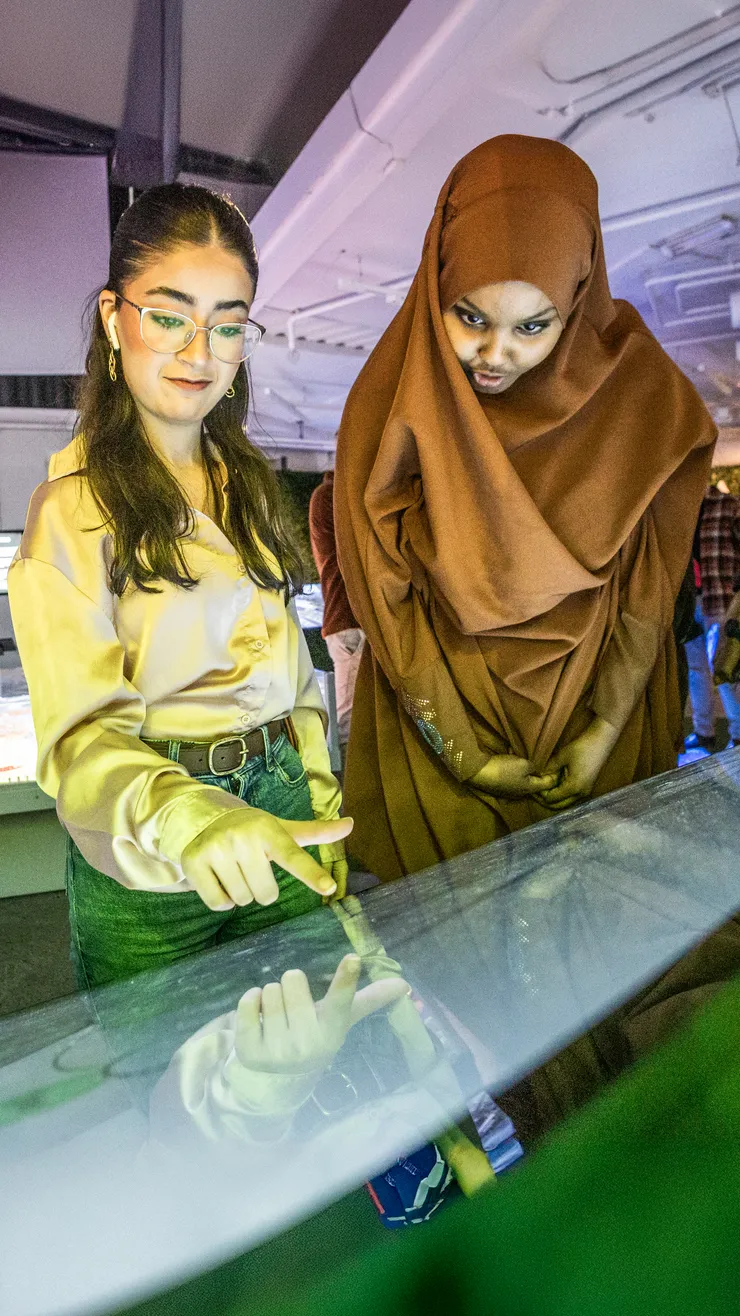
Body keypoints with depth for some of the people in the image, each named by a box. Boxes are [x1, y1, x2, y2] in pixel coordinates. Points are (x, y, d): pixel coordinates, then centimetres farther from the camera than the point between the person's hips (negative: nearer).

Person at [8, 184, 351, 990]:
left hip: (277, 811, 5)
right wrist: (184, 818, -40)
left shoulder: (247, 484, 9)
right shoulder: (72, 506, -11)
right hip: (145, 862, -5)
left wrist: (322, 808, 8)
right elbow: (83, 730, -20)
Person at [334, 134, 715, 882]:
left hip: (593, 715, 1)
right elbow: (387, 596, -11)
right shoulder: (391, 406, -11)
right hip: (439, 717, 0)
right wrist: (457, 748, -12)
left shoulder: (639, 394, -9)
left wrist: (606, 730, -11)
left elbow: (648, 587, -6)